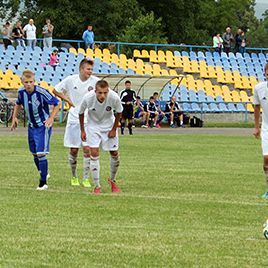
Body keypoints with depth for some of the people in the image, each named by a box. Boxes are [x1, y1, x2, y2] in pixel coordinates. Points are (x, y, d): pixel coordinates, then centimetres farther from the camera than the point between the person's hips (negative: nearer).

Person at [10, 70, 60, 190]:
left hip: (43, 126, -6)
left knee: (41, 153, -13)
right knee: (34, 153, 14)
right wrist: (14, 117, 10)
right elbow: (18, 104, 17)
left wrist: (51, 118, -20)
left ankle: (43, 183, -7)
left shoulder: (41, 92, -24)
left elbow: (57, 103, -14)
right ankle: (43, 174, 37)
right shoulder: (21, 92, -7)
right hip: (31, 126, 6)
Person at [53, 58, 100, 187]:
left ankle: (86, 178, 1)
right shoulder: (70, 80, -5)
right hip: (74, 119, 1)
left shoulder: (95, 81, -7)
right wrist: (68, 100, 0)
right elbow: (55, 91, 9)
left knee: (87, 149, -8)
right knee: (73, 150, 5)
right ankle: (74, 177, 23)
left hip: (89, 120, -1)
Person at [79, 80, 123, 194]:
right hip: (93, 126, -1)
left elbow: (119, 112, -7)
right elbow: (81, 113, -8)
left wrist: (114, 129, -4)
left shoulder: (114, 98, -29)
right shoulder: (88, 98, -29)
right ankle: (97, 186, -5)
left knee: (114, 153, 4)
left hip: (109, 126, 1)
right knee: (94, 153, -13)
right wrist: (82, 131, -3)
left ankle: (112, 180, 30)